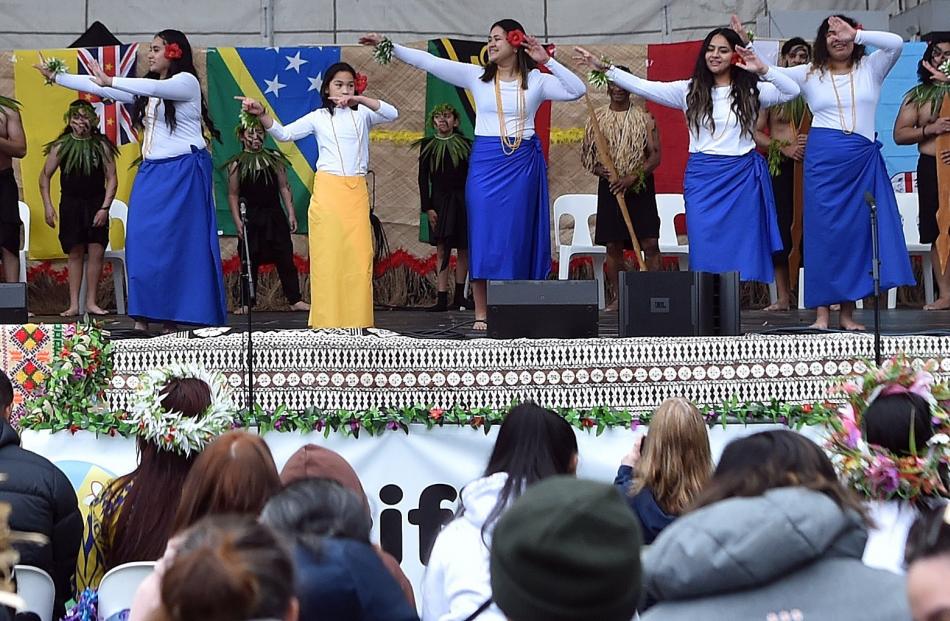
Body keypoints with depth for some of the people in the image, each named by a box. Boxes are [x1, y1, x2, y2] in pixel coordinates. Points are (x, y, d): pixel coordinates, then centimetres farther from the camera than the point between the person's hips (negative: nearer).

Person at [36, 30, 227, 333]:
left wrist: (110, 81, -30)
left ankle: (173, 319, -7)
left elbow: (156, 88, -23)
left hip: (183, 172, -7)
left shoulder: (186, 82, -4)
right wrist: (56, 77, 12)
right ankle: (142, 318, -2)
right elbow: (101, 88, 15)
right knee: (143, 243, -2)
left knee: (177, 244, -8)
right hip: (152, 172, 7)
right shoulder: (145, 89, 17)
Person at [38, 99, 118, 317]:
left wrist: (105, 208, -11)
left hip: (96, 204, 0)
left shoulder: (101, 146, -3)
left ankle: (91, 302, 3)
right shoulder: (61, 146, -2)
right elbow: (45, 176, 4)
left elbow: (112, 179, -2)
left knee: (96, 252, -6)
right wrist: (48, 206, -3)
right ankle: (74, 304, 5)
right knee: (75, 253, 2)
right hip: (71, 204, 0)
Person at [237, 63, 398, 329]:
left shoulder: (362, 114, 9)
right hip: (328, 191, -1)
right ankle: (327, 323, -2)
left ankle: (357, 322, 3)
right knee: (328, 258, -4)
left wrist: (360, 100, -17)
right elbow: (284, 134, -3)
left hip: (356, 194, 1)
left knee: (360, 257, -2)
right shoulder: (319, 117, 6)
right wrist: (261, 114, -20)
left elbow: (392, 114, -6)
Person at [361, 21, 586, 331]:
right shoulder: (477, 76, 4)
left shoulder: (536, 81, 3)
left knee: (517, 236, 1)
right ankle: (481, 313, 1)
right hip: (485, 164, 0)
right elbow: (429, 62, 0)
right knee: (483, 235, -2)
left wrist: (548, 62, -12)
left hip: (522, 165, 0)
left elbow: (577, 90, -5)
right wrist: (389, 46, -5)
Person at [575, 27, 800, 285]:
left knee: (743, 250, 1)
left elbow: (792, 91, -6)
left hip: (742, 177, -1)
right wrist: (606, 70, -4)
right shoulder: (690, 90, 6)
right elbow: (645, 87, 2)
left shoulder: (751, 91, 4)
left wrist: (763, 70, -20)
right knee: (705, 251, -3)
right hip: (703, 178, 1)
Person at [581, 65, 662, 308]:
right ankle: (618, 297, 9)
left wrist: (633, 177, -17)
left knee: (650, 242, -10)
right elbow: (587, 154, 9)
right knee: (613, 246, 2)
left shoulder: (644, 118, 1)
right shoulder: (598, 119, 7)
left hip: (639, 188, -2)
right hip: (609, 188, 2)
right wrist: (600, 170, -12)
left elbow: (655, 156, -4)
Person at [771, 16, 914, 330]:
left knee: (858, 231, -1)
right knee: (823, 232, -2)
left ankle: (848, 312, 4)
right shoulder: (809, 74, 11)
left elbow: (895, 43, -6)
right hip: (823, 160, -1)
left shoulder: (870, 69, 11)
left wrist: (856, 35, -10)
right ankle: (822, 311, 0)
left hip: (862, 161, 1)